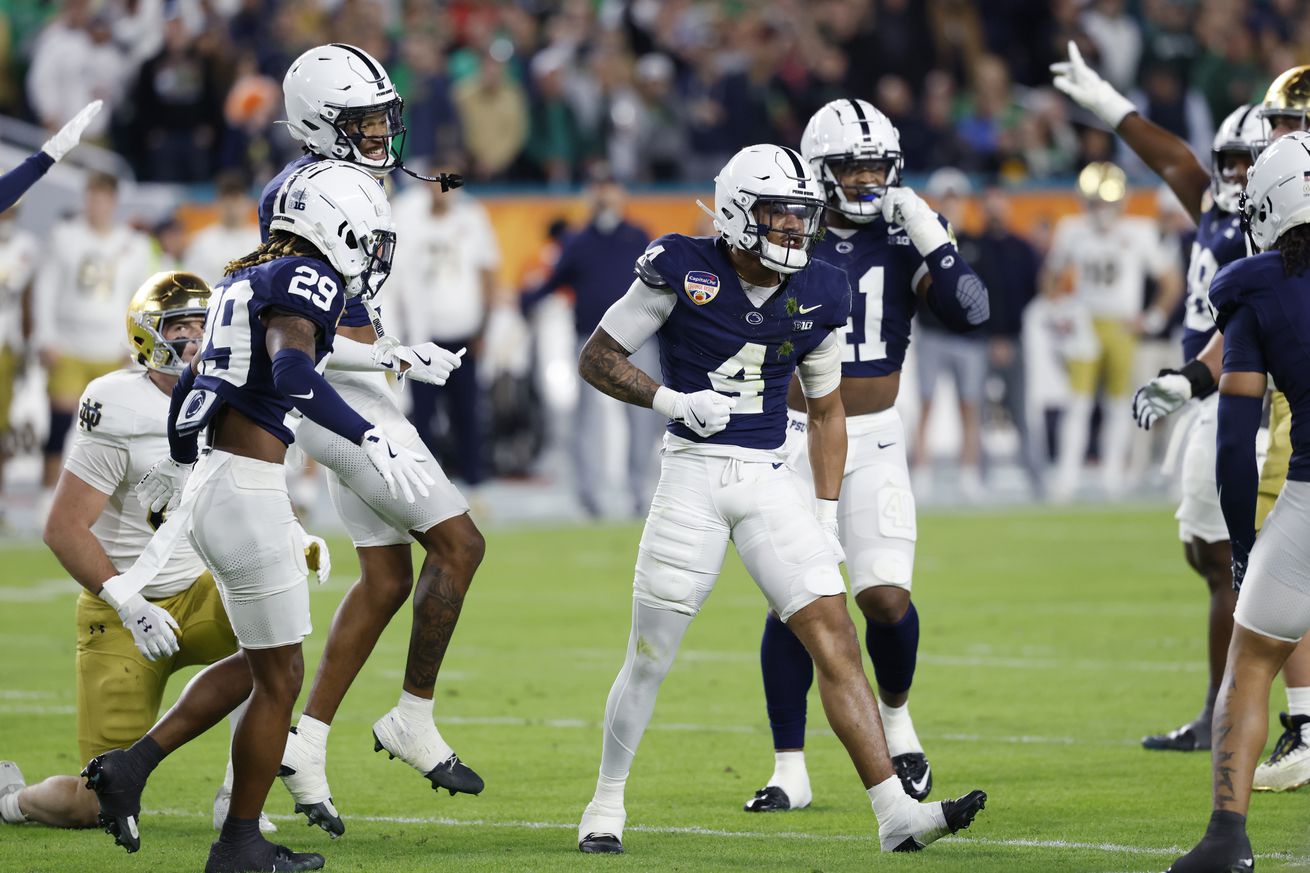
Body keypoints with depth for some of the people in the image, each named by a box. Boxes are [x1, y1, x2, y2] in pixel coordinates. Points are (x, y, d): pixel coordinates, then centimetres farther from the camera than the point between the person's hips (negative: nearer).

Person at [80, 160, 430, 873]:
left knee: (256, 664, 20)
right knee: (279, 678, 5)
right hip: (248, 498, -9)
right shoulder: (306, 280, -12)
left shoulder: (248, 279, 15)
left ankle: (129, 766, 13)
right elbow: (293, 375, -31)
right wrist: (373, 441, -32)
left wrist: (178, 462, 42)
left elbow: (192, 383, 27)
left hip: (210, 487, 9)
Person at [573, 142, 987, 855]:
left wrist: (826, 516, 9)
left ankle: (895, 814, -13)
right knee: (650, 656, 3)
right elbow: (596, 358, -1)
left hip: (772, 481, 3)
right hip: (693, 474, -3)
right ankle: (605, 807, 23)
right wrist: (670, 400, -16)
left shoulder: (816, 295, 4)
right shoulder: (682, 271, -9)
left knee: (835, 637, -9)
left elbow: (825, 411, 15)